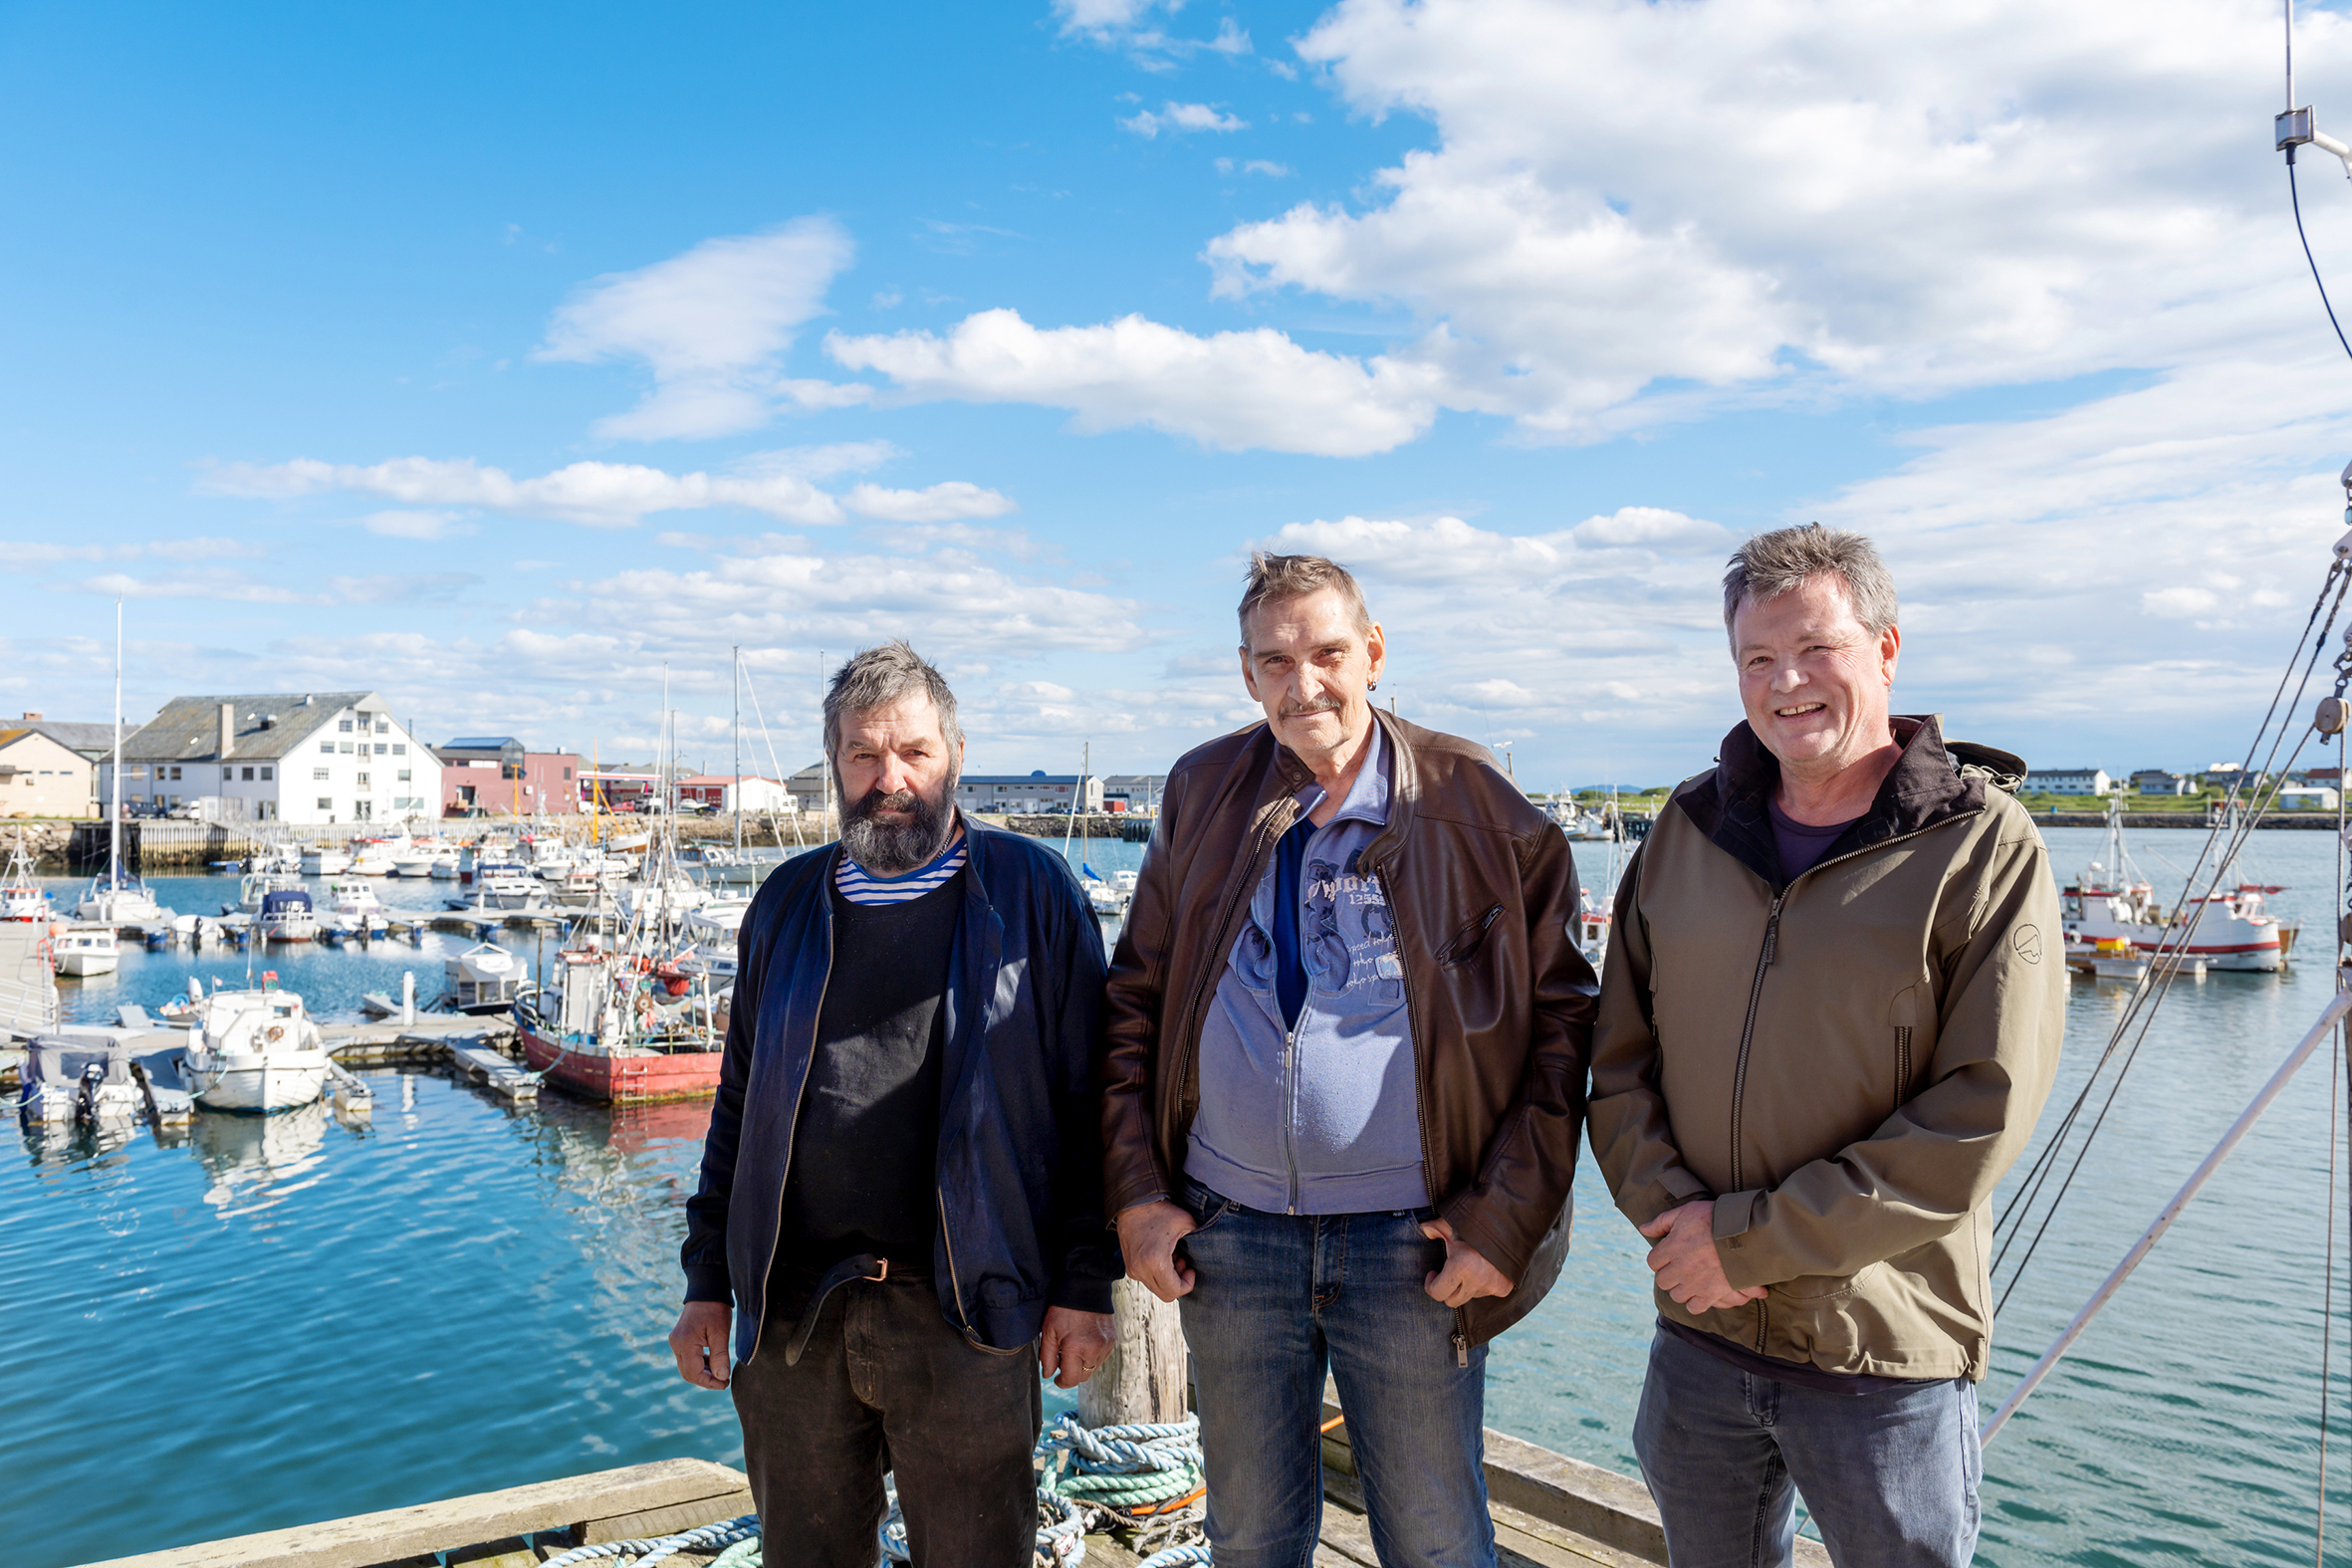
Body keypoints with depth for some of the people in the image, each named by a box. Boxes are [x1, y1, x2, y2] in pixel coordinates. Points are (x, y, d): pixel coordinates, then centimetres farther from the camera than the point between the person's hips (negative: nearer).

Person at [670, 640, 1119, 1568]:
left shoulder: (1030, 891, -1)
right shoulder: (787, 904, 10)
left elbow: (1086, 1102, -2)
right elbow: (739, 1104, 15)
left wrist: (1085, 1284, -5)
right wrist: (708, 1281, 11)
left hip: (963, 1316, -3)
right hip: (791, 1316, 4)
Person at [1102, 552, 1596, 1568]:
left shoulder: (1477, 808, -4)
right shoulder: (1203, 796, 5)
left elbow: (1561, 1017, -2)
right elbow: (1133, 1003, 9)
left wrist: (1509, 1215, -9)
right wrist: (1134, 1192, 1)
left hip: (1411, 1239, -2)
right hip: (1229, 1233, 3)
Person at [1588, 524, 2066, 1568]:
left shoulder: (1984, 845, -8)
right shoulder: (1688, 830, 5)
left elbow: (1980, 1118, -15)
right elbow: (1620, 1059, 6)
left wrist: (1751, 1238, -16)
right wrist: (1670, 1211, -11)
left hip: (1888, 1362, -4)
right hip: (1697, 1340, 4)